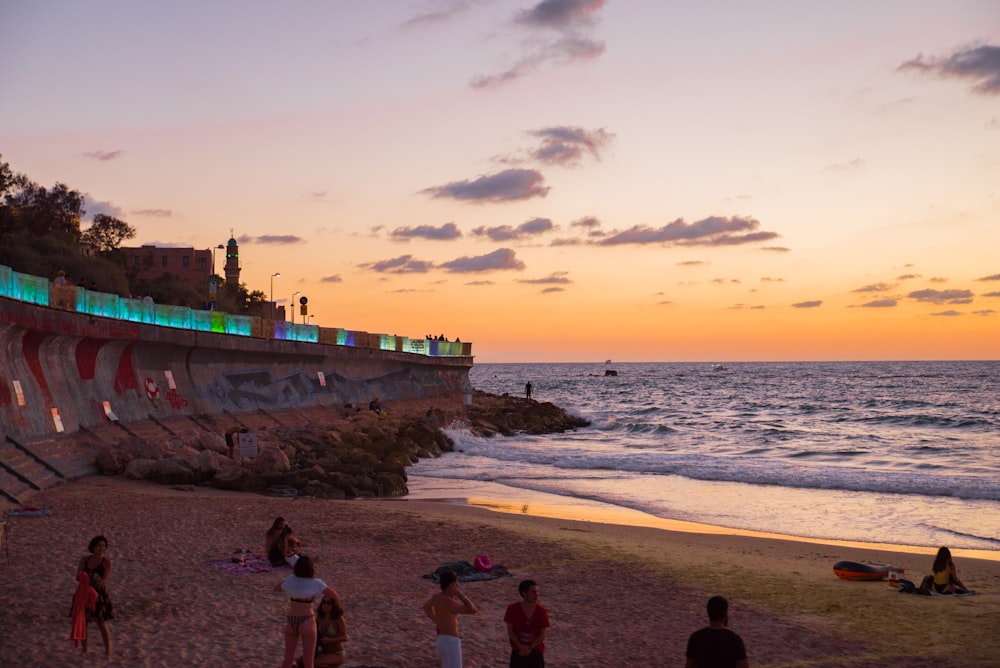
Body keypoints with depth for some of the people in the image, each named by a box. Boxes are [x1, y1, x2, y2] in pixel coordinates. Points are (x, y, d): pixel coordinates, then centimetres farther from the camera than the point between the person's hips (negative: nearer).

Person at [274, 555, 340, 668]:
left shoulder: (290, 580, -2)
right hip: (306, 621, -4)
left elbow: (276, 588, 18)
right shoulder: (316, 583, -11)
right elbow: (335, 596, -5)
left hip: (291, 621, 4)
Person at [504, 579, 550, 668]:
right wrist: (521, 646, -16)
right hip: (518, 651, 0)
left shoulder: (541, 610, -12)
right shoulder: (513, 609, -12)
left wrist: (530, 648, -13)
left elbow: (543, 634, -7)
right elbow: (510, 631, -6)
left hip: (536, 651, 0)